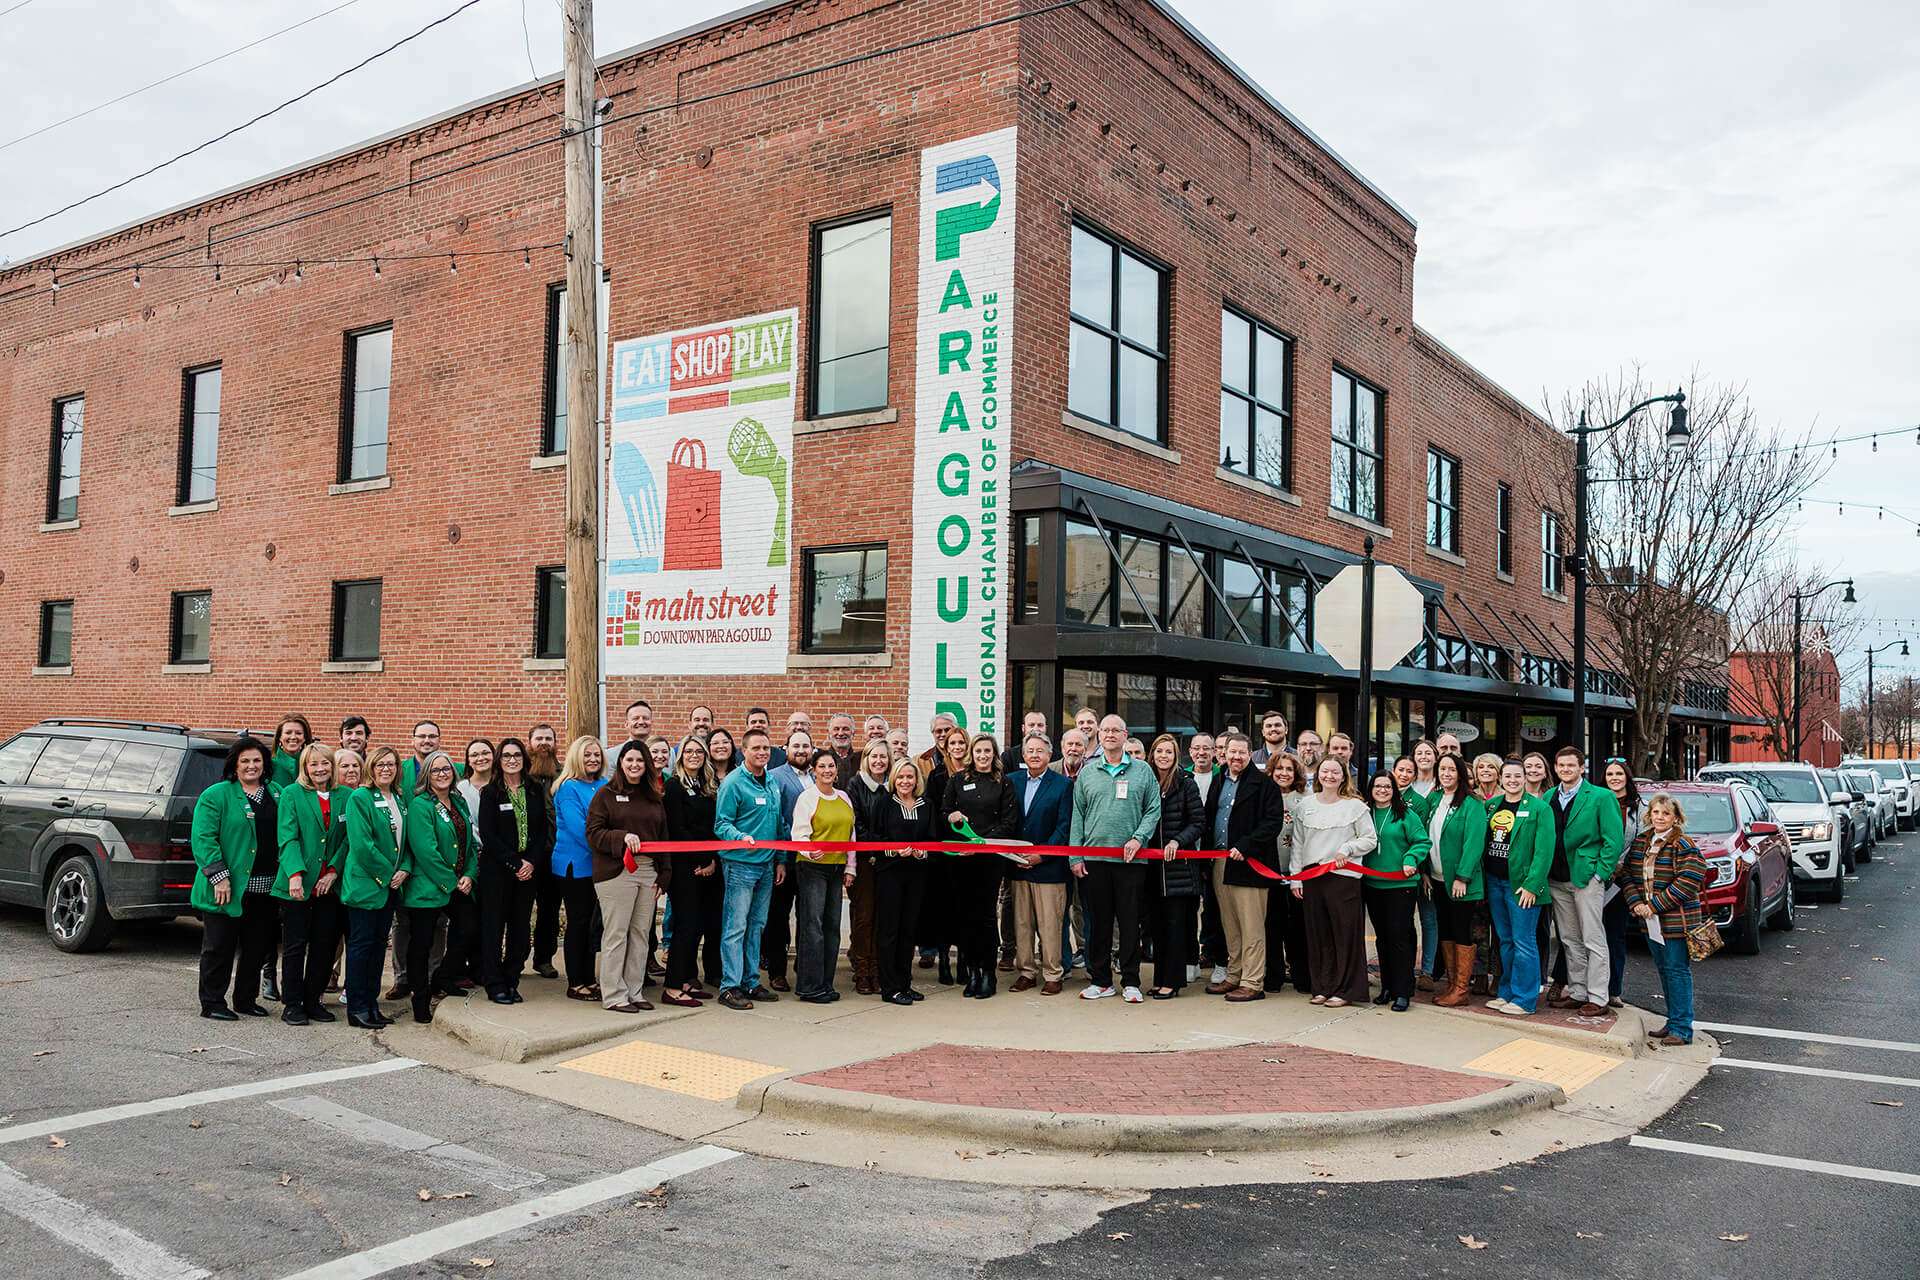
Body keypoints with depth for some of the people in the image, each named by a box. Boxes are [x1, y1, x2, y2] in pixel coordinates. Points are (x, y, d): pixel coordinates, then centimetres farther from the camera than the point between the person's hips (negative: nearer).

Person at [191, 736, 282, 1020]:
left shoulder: (276, 793, 13)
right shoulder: (216, 795, -4)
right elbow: (203, 838, -10)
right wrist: (219, 876, -17)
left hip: (265, 890, 5)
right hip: (229, 888, -5)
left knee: (258, 947, 11)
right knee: (219, 946, 3)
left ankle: (246, 999, 24)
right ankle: (212, 1004, 13)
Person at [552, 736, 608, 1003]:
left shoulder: (605, 786, 10)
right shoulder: (568, 788, -10)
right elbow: (577, 827, -18)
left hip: (598, 864, 6)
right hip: (575, 864, -6)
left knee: (594, 921, 11)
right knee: (578, 921, 1)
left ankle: (589, 978, 20)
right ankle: (575, 983, 9)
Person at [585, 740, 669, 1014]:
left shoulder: (654, 797, 15)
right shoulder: (606, 794, 1)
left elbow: (663, 837, 16)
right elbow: (593, 834, -6)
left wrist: (664, 873, 9)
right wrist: (623, 837, -20)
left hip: (648, 872, 5)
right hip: (616, 871, -5)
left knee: (641, 933, 8)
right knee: (616, 933, -3)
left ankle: (635, 991, 16)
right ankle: (613, 995, 4)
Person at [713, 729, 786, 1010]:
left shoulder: (773, 783, 13)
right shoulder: (733, 783, -9)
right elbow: (721, 824, -12)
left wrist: (781, 859, 14)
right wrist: (741, 838, -30)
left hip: (767, 865, 7)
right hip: (741, 863, -7)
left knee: (757, 925, 13)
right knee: (735, 927, -5)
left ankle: (750, 982, 20)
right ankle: (730, 987, -1)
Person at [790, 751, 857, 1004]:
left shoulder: (844, 798, 14)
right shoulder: (807, 798, -3)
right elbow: (799, 834, -8)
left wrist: (850, 868, 11)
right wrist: (809, 851, -29)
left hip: (837, 868, 6)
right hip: (811, 867, -6)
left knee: (832, 925, 7)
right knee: (812, 924, -8)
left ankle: (826, 983, 14)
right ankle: (810, 986, -3)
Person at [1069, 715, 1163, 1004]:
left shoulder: (1143, 771, 6)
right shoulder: (1087, 773, 9)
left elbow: (1153, 809, 4)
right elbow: (1077, 816, 8)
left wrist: (1138, 838, -11)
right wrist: (1075, 856, 1)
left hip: (1130, 858, -1)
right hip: (1093, 858, 1)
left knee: (1130, 922, 1)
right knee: (1098, 920, 6)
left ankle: (1130, 982, 10)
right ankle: (1100, 981, 15)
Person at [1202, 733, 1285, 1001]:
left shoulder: (1263, 784, -4)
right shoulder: (1219, 783, 16)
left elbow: (1273, 822, -11)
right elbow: (1207, 820, 22)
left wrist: (1245, 847, -19)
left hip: (1248, 863, -7)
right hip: (1220, 863, 7)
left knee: (1251, 926, -4)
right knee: (1230, 925, 13)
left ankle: (1253, 982, 1)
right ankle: (1233, 976, 21)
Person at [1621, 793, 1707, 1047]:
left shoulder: (1684, 847, -11)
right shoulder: (1641, 842, 10)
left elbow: (1688, 883, -18)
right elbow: (1628, 873, 11)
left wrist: (1655, 906, -16)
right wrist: (1636, 903, -5)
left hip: (1676, 921, -7)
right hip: (1651, 921, 7)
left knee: (1677, 970, -4)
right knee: (1663, 969, 14)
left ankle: (1682, 1029, 2)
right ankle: (1673, 1023, 25)